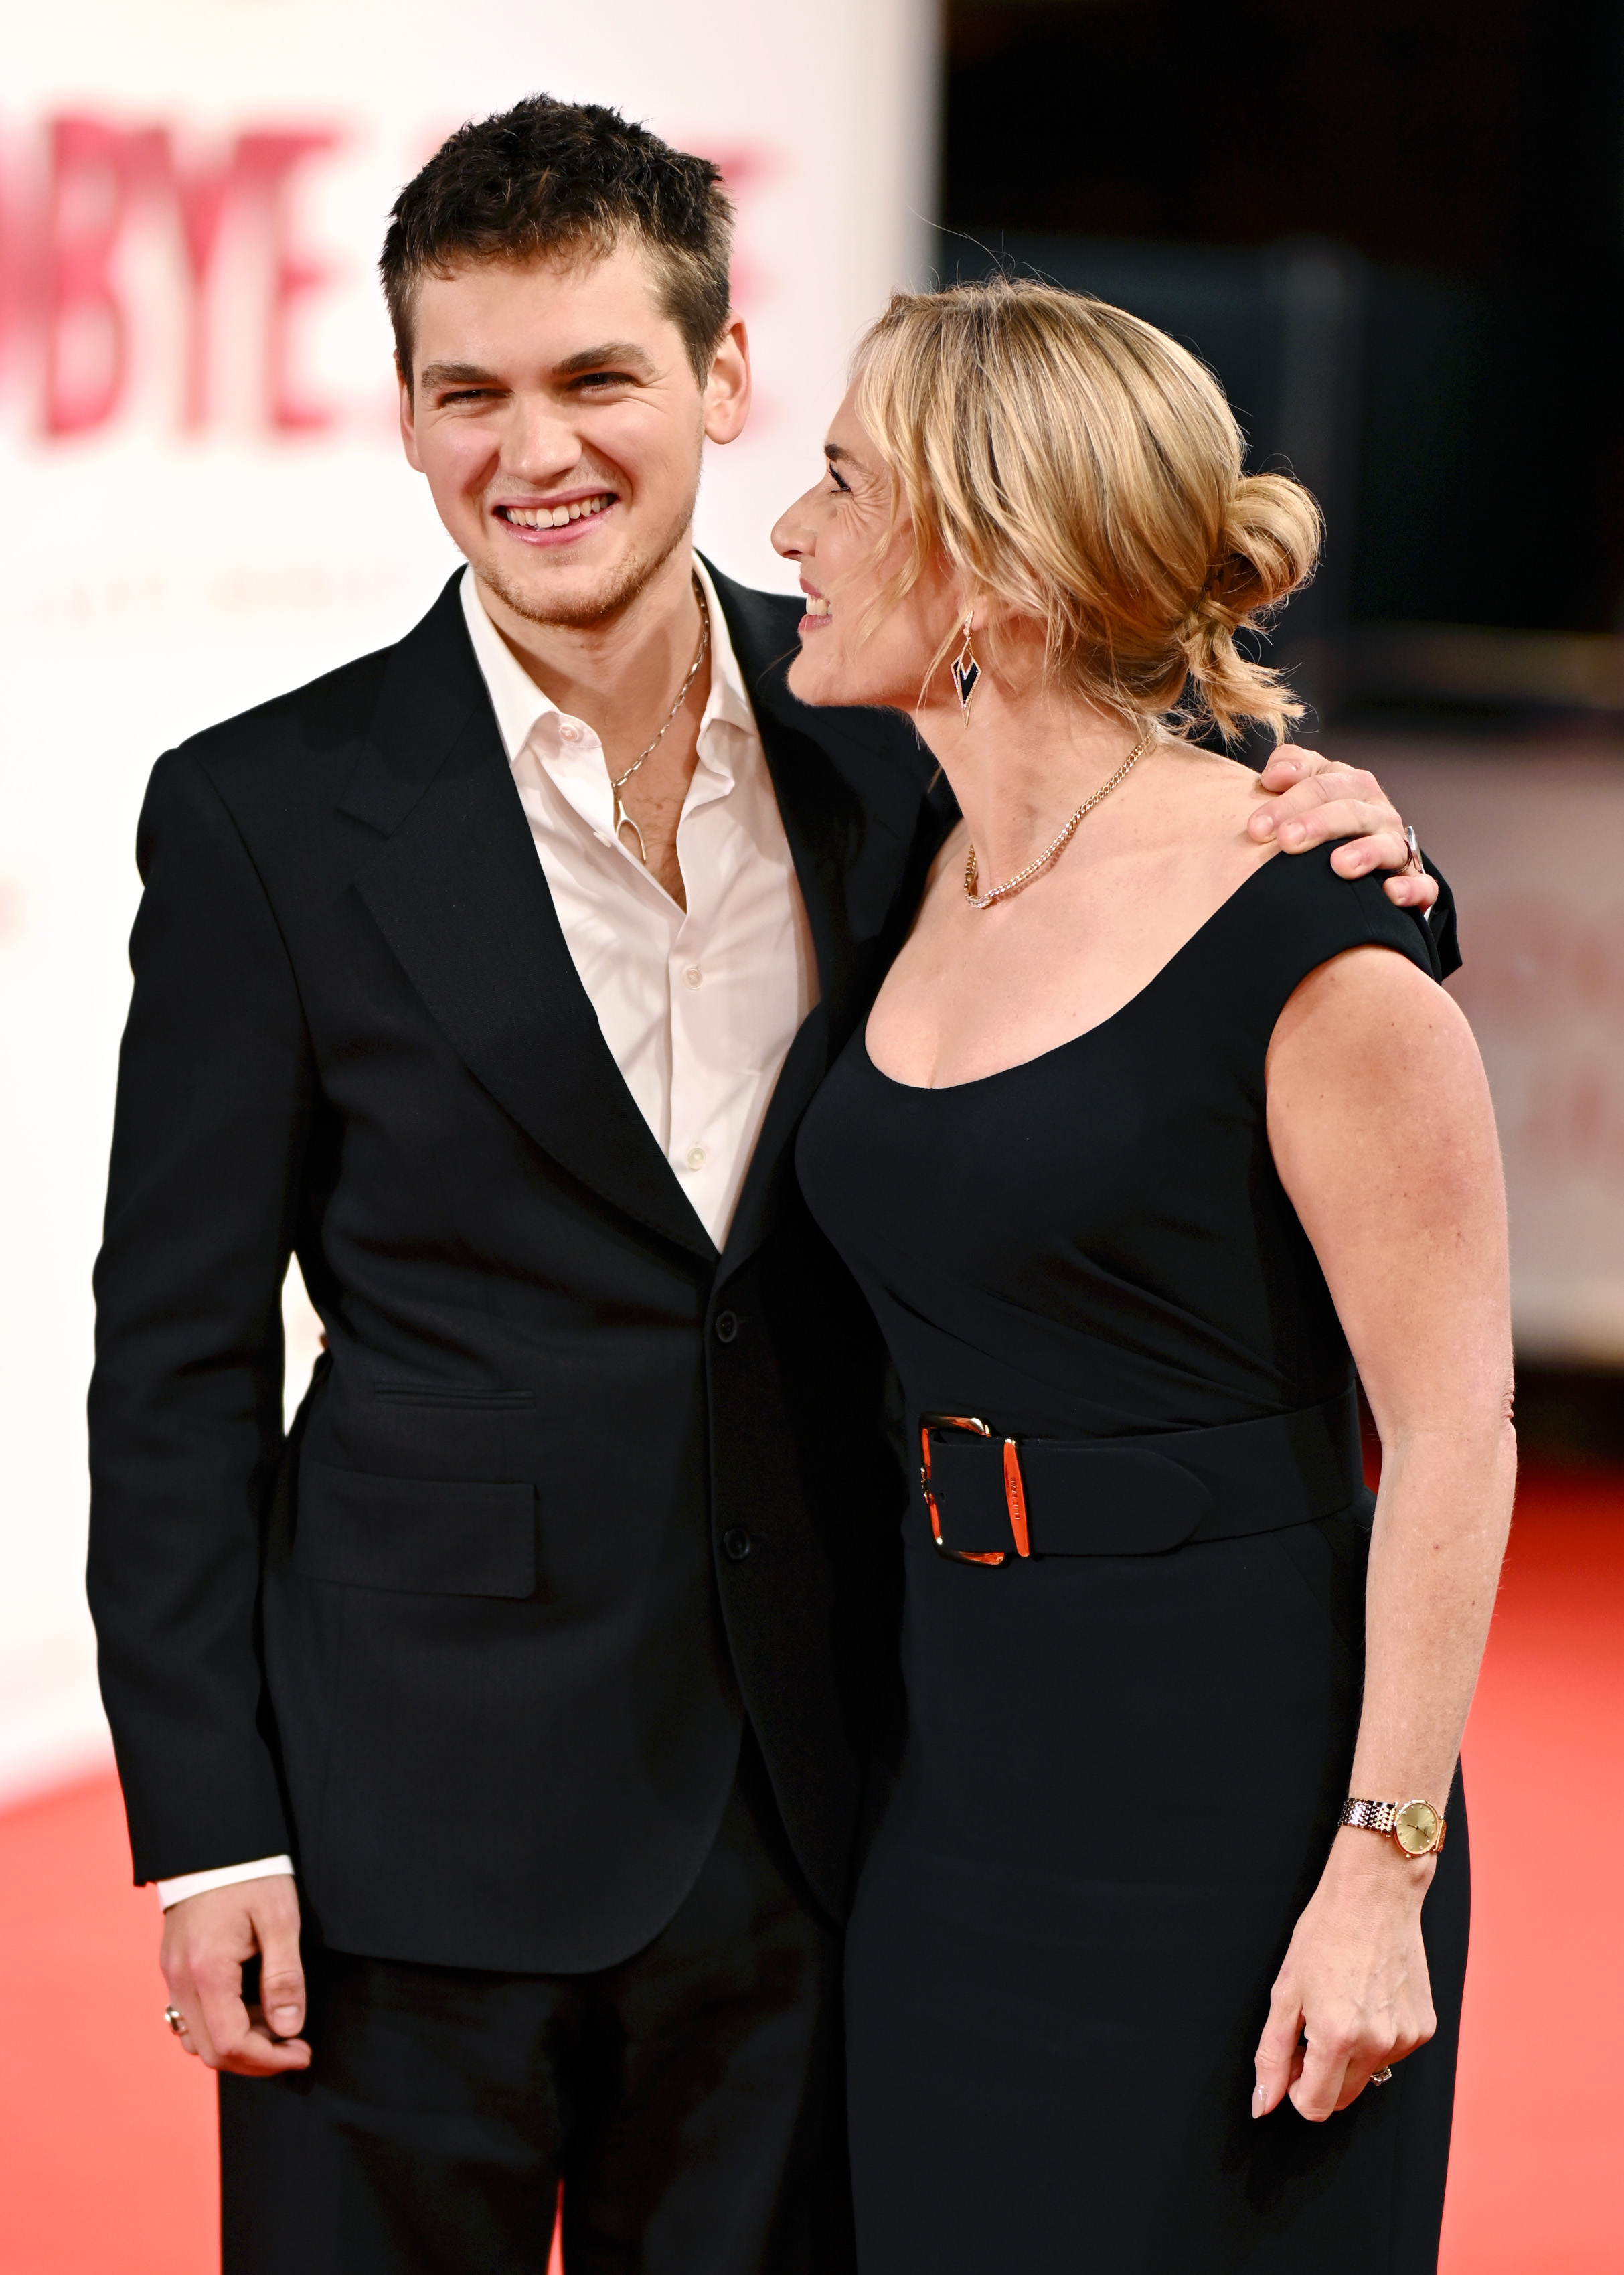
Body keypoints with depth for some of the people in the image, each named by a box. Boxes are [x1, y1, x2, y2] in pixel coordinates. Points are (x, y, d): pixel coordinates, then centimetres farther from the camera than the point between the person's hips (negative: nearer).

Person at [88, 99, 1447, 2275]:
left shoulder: (888, 746, 3)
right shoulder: (269, 812, -5)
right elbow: (178, 1363, -3)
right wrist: (208, 1832, -8)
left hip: (806, 1822, 3)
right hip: (422, 1827, -3)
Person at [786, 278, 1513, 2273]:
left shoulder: (1304, 929, -15)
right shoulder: (920, 888, 7)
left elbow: (1453, 1437, -14)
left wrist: (1383, 1879, -17)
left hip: (1241, 1811, -7)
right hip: (957, 1793, 7)